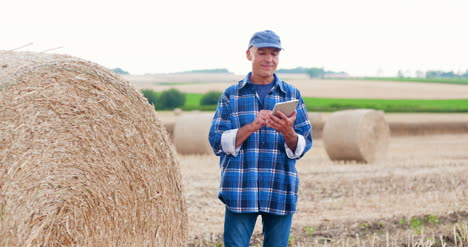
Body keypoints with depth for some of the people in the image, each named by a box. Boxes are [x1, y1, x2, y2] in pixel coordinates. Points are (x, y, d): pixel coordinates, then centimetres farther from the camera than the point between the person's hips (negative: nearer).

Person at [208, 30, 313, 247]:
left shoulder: (292, 95, 9)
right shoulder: (231, 95, 7)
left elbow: (303, 146, 4)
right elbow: (217, 142, -1)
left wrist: (288, 133, -18)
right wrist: (252, 127, -16)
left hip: (280, 192, 1)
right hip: (239, 191, -1)